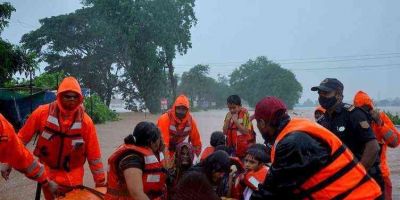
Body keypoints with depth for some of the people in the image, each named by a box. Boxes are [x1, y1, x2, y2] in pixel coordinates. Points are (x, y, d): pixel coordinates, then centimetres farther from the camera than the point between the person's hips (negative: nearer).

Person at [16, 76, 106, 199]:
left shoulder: (85, 121, -12)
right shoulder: (42, 113, -12)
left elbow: (94, 155, -7)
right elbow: (22, 138, 0)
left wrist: (101, 183, -4)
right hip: (48, 178, 1)